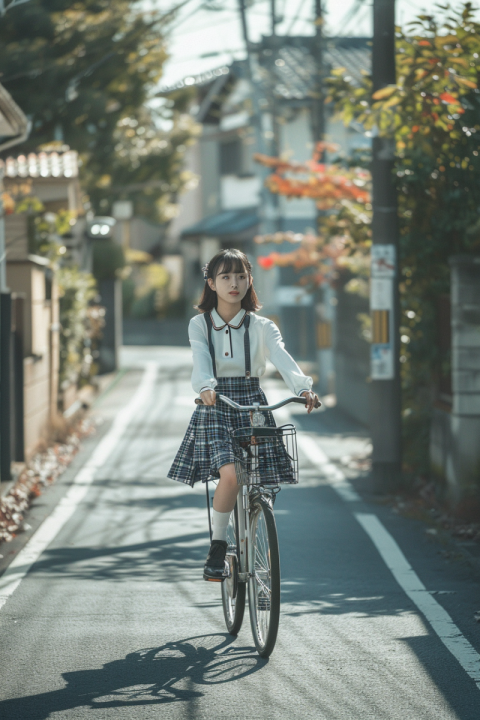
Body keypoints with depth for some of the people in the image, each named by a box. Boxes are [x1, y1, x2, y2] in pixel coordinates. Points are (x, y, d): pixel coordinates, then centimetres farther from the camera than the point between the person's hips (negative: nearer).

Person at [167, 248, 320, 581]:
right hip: (215, 409, -2)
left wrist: (304, 388, -35)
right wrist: (206, 387, -39)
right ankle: (217, 547, -6)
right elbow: (201, 360, -16)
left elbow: (282, 357, -15)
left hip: (253, 406, 2)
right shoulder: (200, 325, 3)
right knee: (230, 474, -24)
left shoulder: (261, 326, 3)